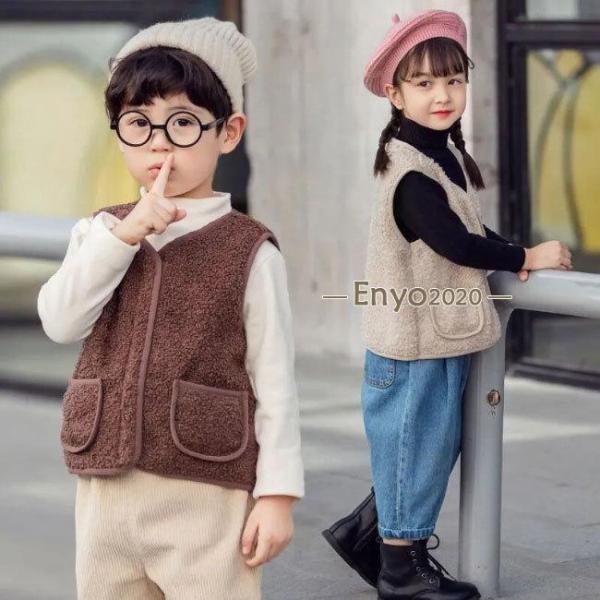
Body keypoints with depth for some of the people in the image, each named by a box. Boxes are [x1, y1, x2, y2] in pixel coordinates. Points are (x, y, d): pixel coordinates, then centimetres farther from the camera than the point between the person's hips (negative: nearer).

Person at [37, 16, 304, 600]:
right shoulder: (99, 233, 8)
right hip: (106, 491, 4)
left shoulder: (249, 251, -4)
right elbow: (60, 322, -8)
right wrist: (124, 234, -16)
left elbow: (274, 381, -4)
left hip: (207, 495, -4)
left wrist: (277, 494, -7)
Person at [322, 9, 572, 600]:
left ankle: (363, 529, 30)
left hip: (443, 333, 9)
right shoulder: (409, 173, -21)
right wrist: (525, 258, -16)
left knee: (436, 446, 17)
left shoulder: (445, 153, 9)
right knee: (418, 444, 2)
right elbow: (454, 243, -26)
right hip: (416, 337, -9)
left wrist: (509, 252, 3)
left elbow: (469, 226, 19)